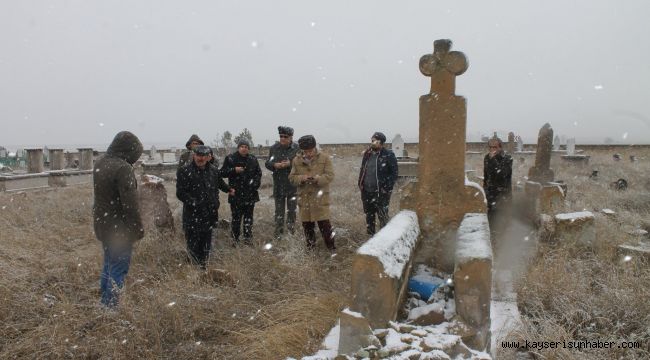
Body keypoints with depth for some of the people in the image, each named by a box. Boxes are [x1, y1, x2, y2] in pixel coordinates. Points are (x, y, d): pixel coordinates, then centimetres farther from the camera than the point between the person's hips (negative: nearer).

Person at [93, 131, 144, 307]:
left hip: (101, 224, 9)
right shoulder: (123, 168, -22)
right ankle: (111, 305, 5)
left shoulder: (99, 163, 7)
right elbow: (130, 203, -23)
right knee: (119, 269, 0)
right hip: (119, 228, -9)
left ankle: (104, 302, 32)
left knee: (109, 264, 21)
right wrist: (138, 228, -15)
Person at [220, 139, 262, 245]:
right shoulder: (230, 158, -2)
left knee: (249, 216, 9)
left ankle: (248, 236, 19)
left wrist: (256, 183, 0)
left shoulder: (253, 159, 8)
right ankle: (235, 238, 10)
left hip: (250, 193, 3)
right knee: (236, 217, -1)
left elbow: (258, 173, 17)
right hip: (236, 193, -3)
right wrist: (234, 170, -16)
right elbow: (222, 173, -3)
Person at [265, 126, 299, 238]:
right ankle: (278, 231, 20)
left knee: (292, 210, 7)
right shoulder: (274, 148, 4)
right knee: (279, 210, 11)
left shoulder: (297, 148, -7)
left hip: (293, 184, -2)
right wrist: (274, 165, -15)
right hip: (278, 185, 3)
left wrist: (290, 164, -23)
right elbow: (267, 163, 6)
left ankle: (291, 231, 18)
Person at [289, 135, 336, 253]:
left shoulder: (324, 158, -4)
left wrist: (317, 179, -24)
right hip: (304, 197, 3)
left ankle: (332, 247, 9)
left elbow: (330, 175, -6)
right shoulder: (296, 160, 4)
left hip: (321, 196, -3)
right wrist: (301, 178, -16)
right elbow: (292, 178, 5)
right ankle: (310, 246, 27)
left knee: (324, 223, -5)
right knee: (307, 224, 11)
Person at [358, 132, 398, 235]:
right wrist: (361, 185, 9)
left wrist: (387, 189, -15)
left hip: (381, 193, -6)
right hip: (367, 192, 6)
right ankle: (370, 235, 29)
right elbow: (362, 170, 17)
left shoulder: (388, 155, -8)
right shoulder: (367, 154, 9)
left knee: (383, 217, 0)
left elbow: (394, 173, -9)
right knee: (369, 215, 16)